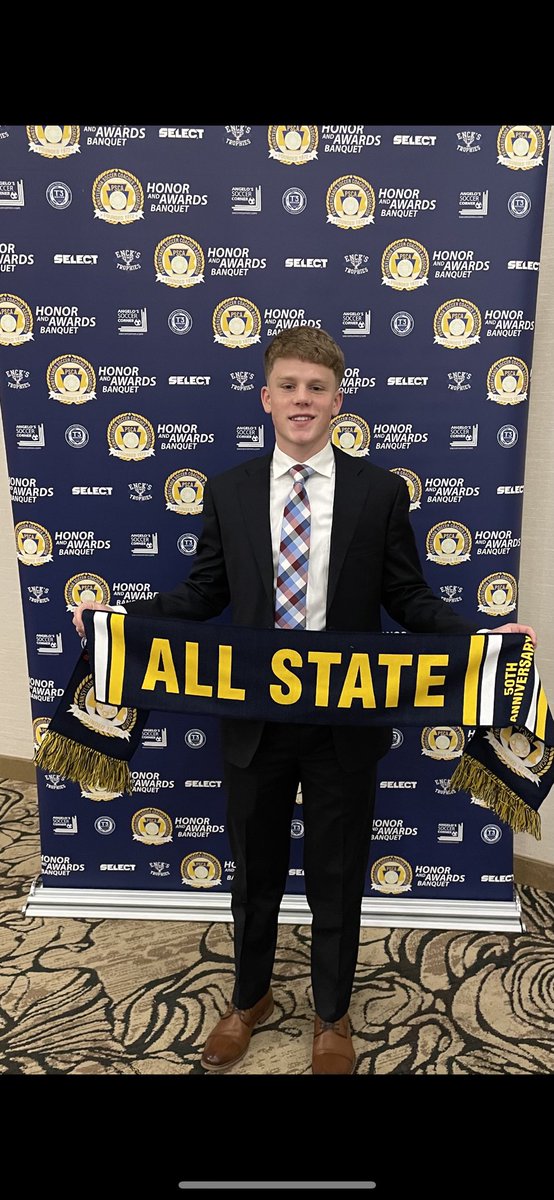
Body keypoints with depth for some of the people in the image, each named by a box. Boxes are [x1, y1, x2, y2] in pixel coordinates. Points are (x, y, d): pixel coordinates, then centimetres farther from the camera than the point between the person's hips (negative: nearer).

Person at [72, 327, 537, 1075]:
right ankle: (250, 998, 49)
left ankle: (332, 1015, 45)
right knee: (254, 873, 21)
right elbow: (204, 596, 4)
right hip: (252, 721, 2)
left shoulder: (381, 492, -4)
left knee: (336, 879, 16)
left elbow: (409, 599, -2)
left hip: (346, 724, -1)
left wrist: (481, 636, -16)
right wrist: (123, 614, -9)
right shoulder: (228, 491, 0)